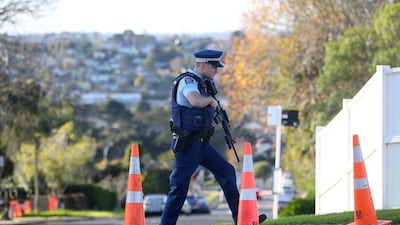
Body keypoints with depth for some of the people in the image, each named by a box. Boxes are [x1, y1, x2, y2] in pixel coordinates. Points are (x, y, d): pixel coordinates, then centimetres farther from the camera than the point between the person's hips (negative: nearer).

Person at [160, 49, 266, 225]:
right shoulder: (187, 81, -16)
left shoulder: (199, 83, 14)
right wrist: (211, 99, -17)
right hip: (187, 144, -10)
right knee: (179, 188, -3)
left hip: (200, 143, 10)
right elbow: (196, 101, -37)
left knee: (226, 171, 8)